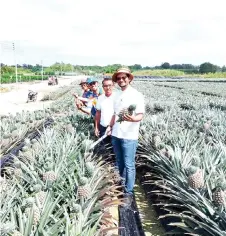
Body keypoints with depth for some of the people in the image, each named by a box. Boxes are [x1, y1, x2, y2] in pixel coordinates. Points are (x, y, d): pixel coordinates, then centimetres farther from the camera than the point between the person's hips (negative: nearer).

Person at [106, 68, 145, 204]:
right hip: (116, 134, 7)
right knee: (119, 163, 18)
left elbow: (141, 115, -13)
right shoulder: (117, 95, 13)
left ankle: (129, 192, 9)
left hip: (129, 136, -7)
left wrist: (133, 119, -32)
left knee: (129, 165, -2)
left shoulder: (137, 95, -7)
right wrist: (110, 126, 16)